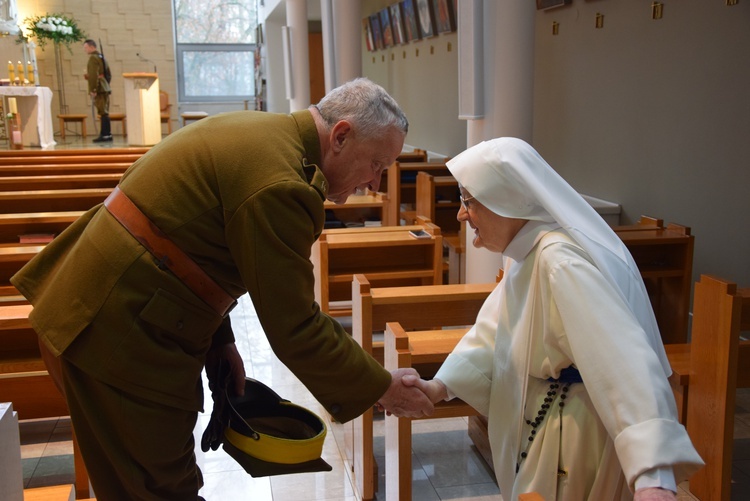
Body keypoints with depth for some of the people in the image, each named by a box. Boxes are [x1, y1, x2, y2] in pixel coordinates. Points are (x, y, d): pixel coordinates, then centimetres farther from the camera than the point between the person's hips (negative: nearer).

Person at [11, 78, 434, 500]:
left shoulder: (262, 131, 7)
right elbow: (295, 330, -19)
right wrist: (380, 388, -7)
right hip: (120, 335, -10)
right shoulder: (280, 186, -25)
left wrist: (221, 338, 12)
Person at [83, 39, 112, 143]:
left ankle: (107, 135, -10)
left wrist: (93, 90, -17)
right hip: (105, 88, 10)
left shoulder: (93, 57, -9)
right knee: (104, 112, 10)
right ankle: (105, 134, 13)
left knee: (103, 112, -10)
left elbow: (94, 75, -17)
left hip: (99, 89, -10)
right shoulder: (101, 56, 19)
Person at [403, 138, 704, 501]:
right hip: (540, 426, 9)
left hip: (574, 438, -9)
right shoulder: (526, 253, 2)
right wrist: (440, 386, -13)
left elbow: (623, 359, -40)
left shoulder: (561, 262, -30)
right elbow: (494, 335, 3)